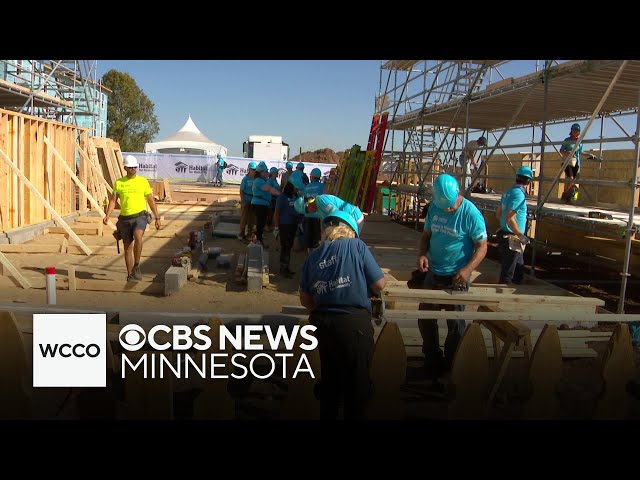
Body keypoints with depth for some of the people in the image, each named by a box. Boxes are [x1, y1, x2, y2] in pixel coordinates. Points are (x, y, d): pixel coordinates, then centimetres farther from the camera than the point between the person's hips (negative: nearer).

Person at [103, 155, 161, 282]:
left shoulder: (143, 181, 3)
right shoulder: (119, 183, 5)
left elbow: (151, 201, 7)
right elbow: (113, 200, 3)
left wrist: (157, 218, 5)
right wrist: (107, 216, -13)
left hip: (140, 216, -2)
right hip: (125, 219, 3)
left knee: (138, 237, -31)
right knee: (128, 247, 7)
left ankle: (136, 266, -15)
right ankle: (130, 275, 18)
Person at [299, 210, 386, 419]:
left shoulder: (313, 256, 9)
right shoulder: (356, 245, -2)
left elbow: (305, 300, 12)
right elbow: (379, 285, -3)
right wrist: (368, 292, 17)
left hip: (323, 323, 5)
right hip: (355, 323, -5)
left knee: (330, 377, 22)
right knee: (357, 380, 12)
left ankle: (327, 415, 36)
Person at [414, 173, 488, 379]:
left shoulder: (471, 213, -17)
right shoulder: (434, 208, -1)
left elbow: (482, 247, -13)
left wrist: (467, 269, -27)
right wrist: (422, 254, -11)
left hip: (456, 278, -5)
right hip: (432, 274, 6)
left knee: (455, 324, 8)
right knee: (425, 319, 15)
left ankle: (450, 365, 25)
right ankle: (432, 360, 33)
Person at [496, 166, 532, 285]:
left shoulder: (508, 192, 8)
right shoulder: (518, 193, -19)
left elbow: (498, 215, 16)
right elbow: (510, 219, -26)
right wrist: (521, 236, -18)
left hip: (505, 234, 9)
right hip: (511, 239, -9)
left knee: (519, 267, 21)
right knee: (507, 275, -1)